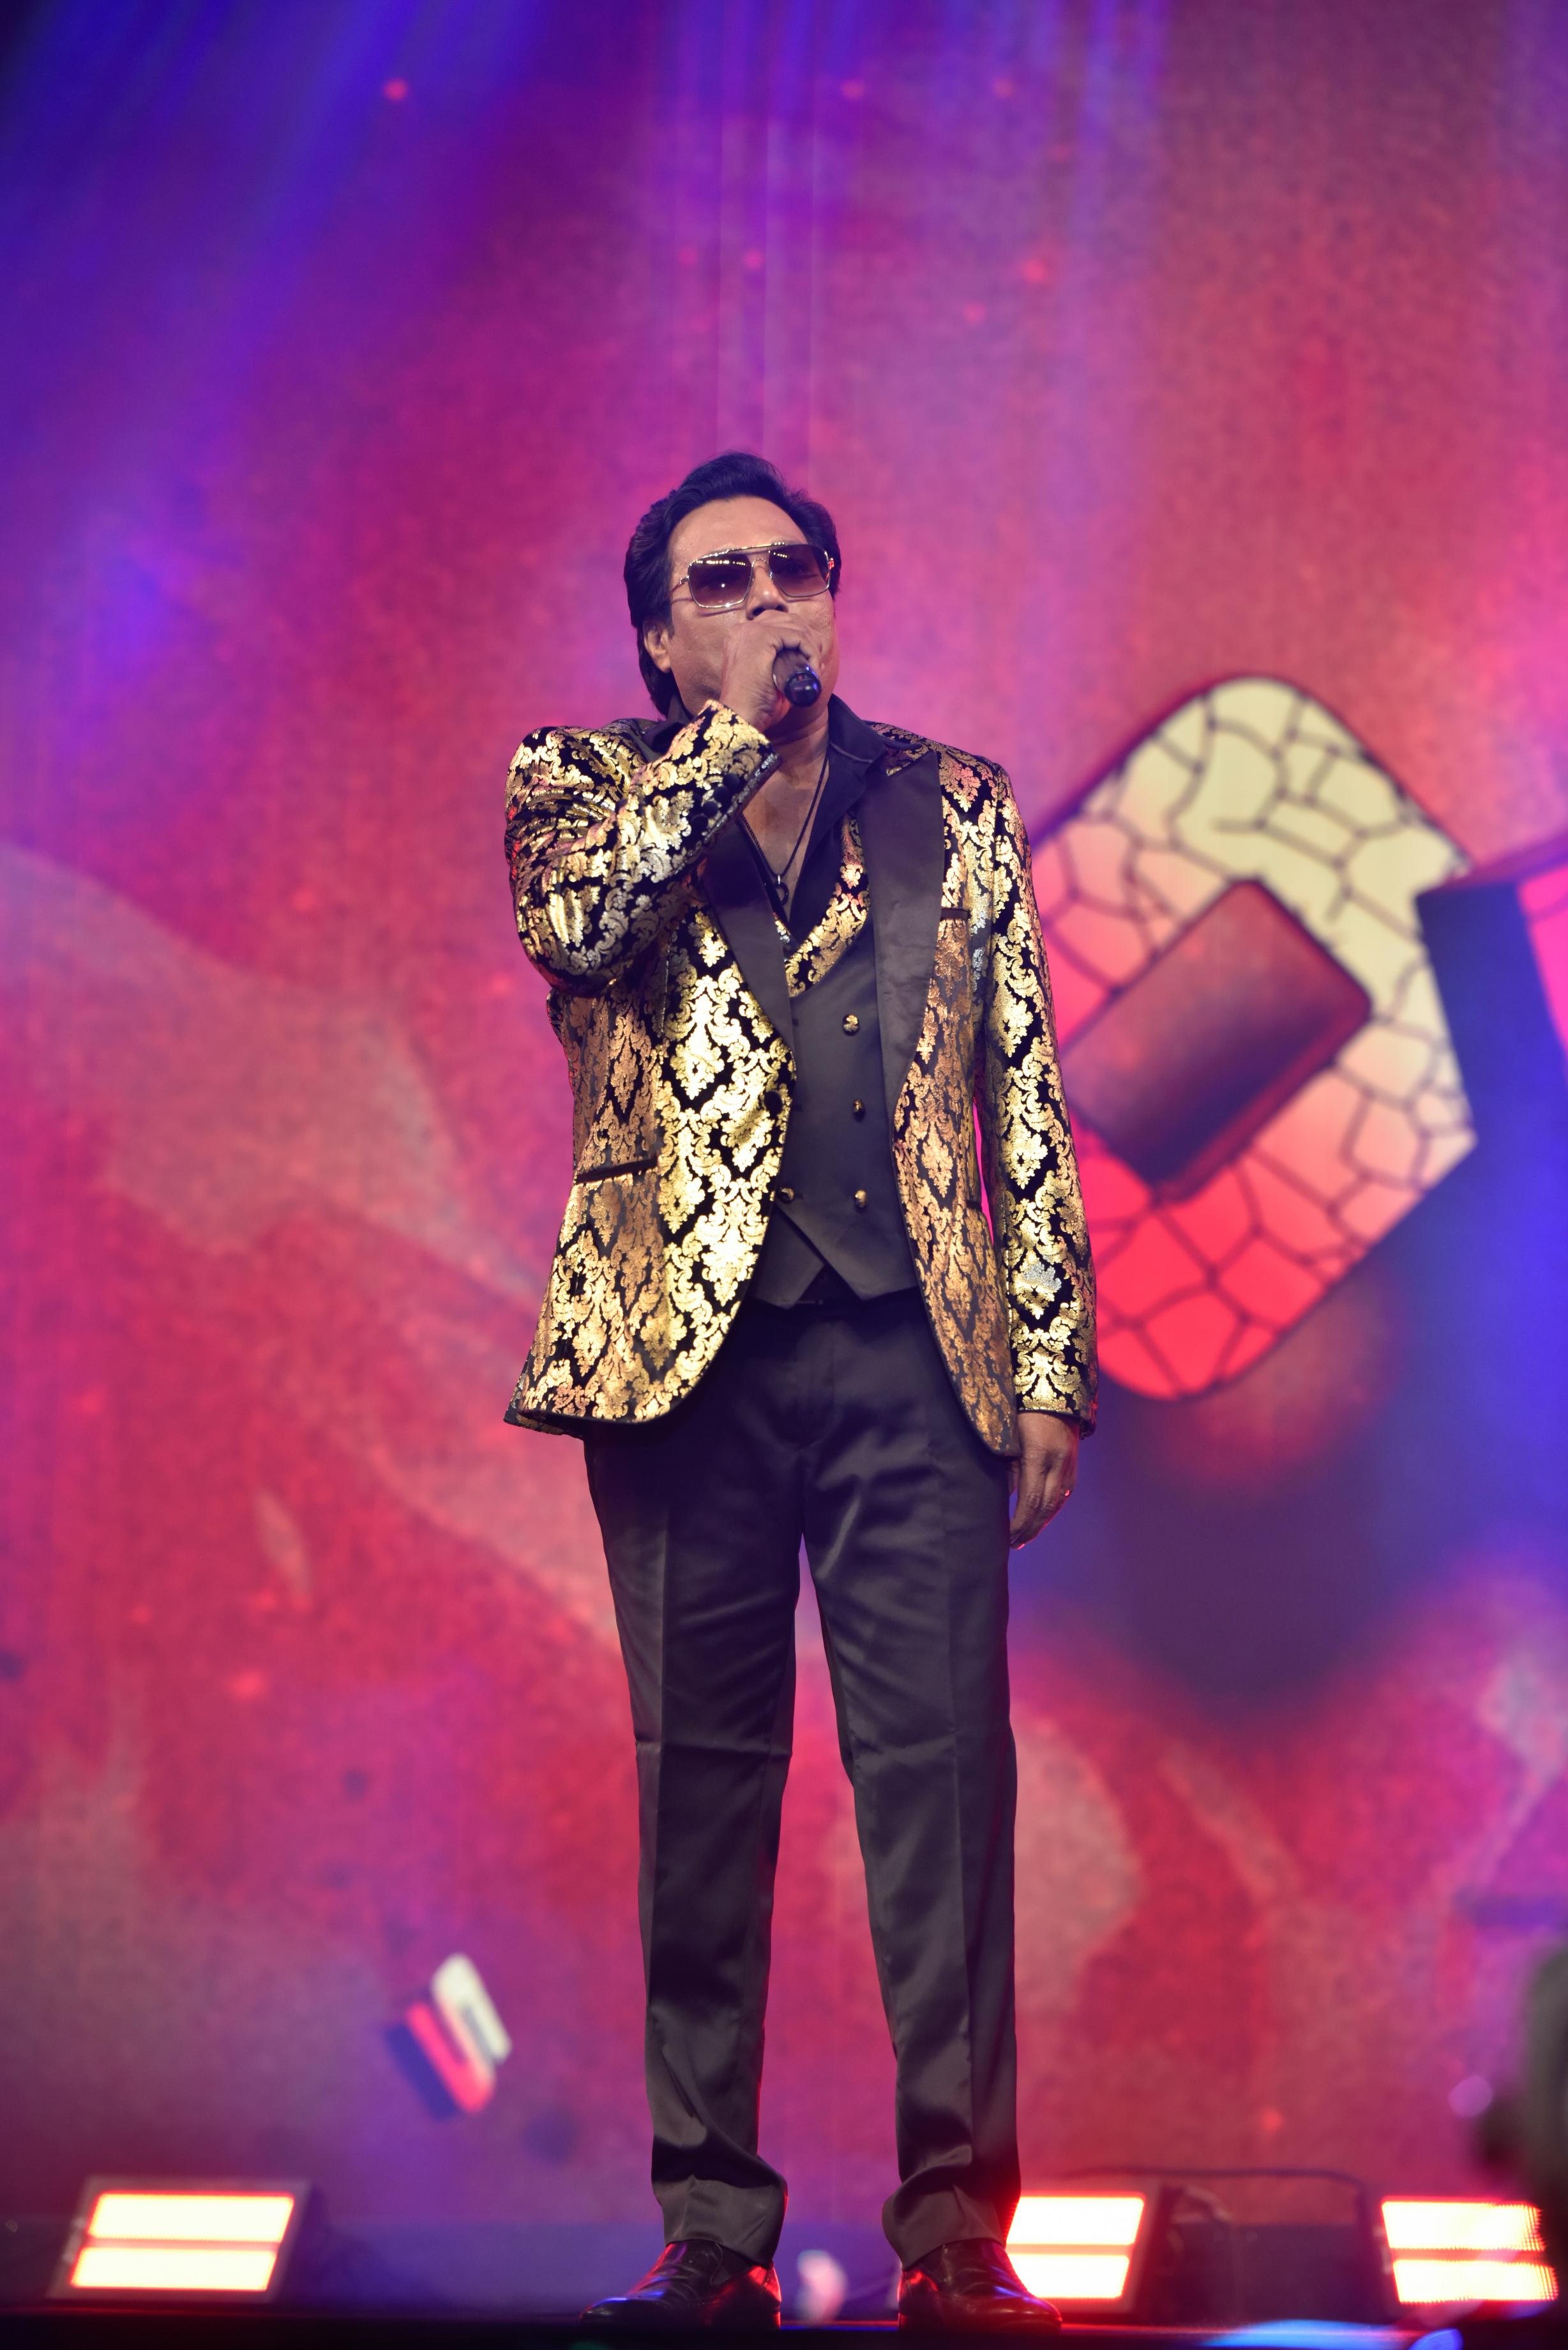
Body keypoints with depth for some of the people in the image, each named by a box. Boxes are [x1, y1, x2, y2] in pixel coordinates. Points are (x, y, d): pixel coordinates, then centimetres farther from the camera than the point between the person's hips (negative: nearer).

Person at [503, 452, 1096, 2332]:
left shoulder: (952, 809, 15)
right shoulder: (582, 782, 11)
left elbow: (1027, 1102, 13)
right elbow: (574, 921, -14)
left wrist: (1051, 1370, 5)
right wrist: (734, 727, -6)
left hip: (914, 1346, 1)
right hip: (688, 1339, -1)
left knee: (940, 1767, -6)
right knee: (700, 1780, 1)